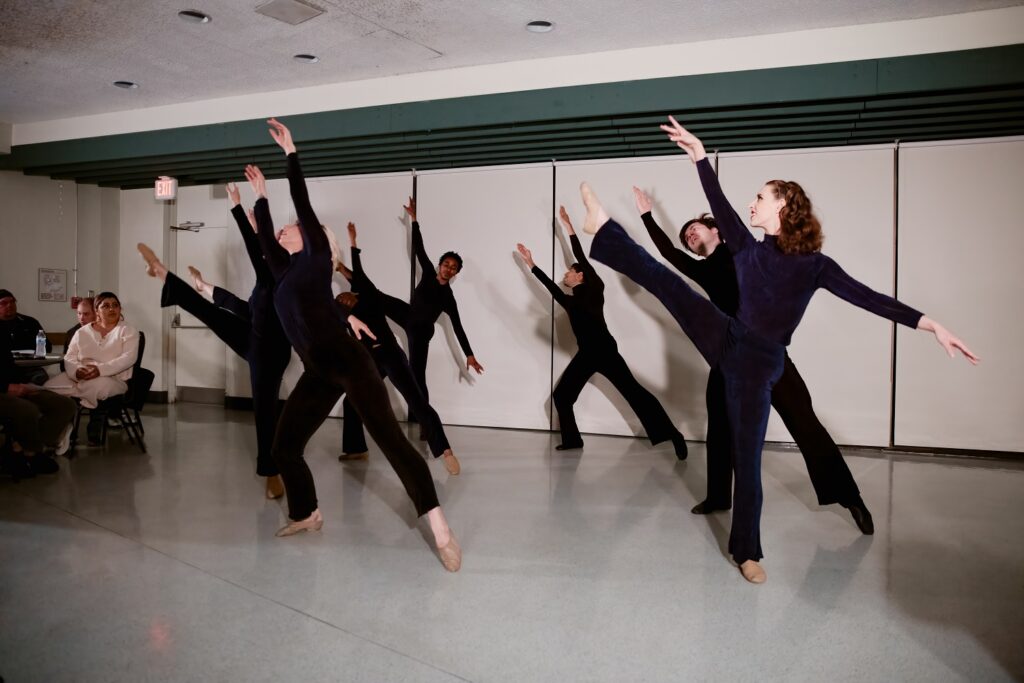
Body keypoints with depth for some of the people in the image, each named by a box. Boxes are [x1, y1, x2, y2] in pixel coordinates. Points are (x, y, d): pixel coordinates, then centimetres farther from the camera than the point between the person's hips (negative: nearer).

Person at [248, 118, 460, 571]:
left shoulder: (316, 256, 5)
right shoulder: (284, 271, 21)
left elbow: (303, 203, 2)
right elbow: (262, 235, 32)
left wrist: (289, 152, 8)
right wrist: (260, 195, 42)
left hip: (348, 361, -8)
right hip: (317, 373, 8)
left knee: (389, 439, -13)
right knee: (283, 447, 10)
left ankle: (440, 530, -15)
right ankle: (308, 514, 35)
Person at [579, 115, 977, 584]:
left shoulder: (813, 264, -7)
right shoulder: (749, 249, 5)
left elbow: (869, 298, -13)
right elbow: (720, 206, -1)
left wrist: (933, 326, -21)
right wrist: (700, 156, -7)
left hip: (758, 361, -4)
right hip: (727, 340, 4)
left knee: (747, 455, 1)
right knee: (663, 280, -7)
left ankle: (747, 552, 16)